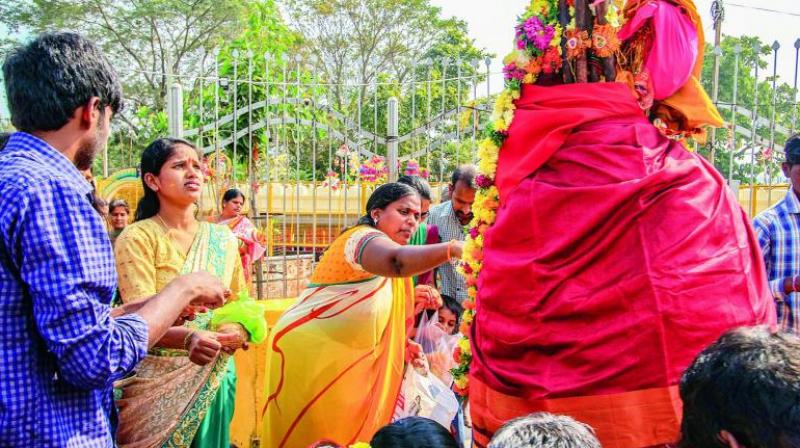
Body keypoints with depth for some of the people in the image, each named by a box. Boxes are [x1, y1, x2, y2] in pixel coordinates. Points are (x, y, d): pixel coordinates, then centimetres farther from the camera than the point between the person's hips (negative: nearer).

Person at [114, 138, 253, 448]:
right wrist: (189, 337, -37)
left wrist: (240, 331, -10)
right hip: (155, 381, -4)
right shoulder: (137, 237, -9)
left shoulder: (223, 238, 6)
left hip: (213, 377, 4)